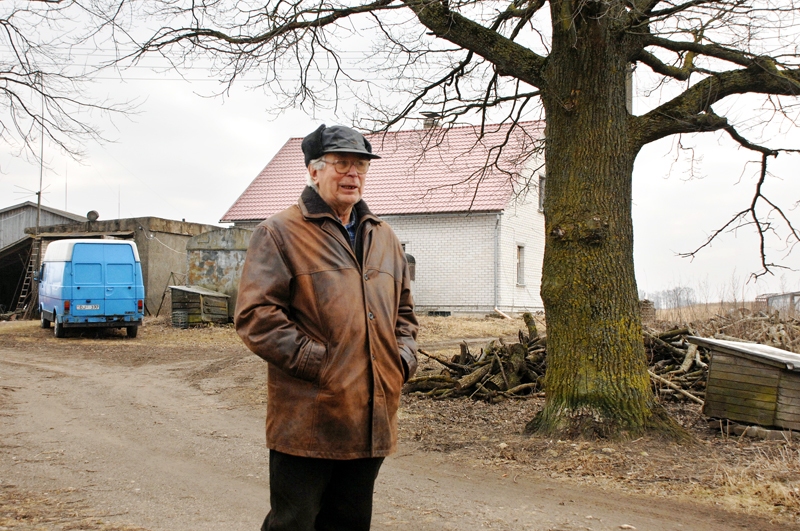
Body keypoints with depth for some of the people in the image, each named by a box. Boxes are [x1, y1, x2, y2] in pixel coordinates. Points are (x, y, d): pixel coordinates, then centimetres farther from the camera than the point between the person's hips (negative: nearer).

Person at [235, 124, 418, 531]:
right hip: (307, 420, -6)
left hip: (372, 421, 6)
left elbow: (404, 309, 25)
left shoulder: (383, 238, 16)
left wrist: (403, 359, 8)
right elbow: (255, 315, -12)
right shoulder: (280, 233, -5)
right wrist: (319, 364, -16)